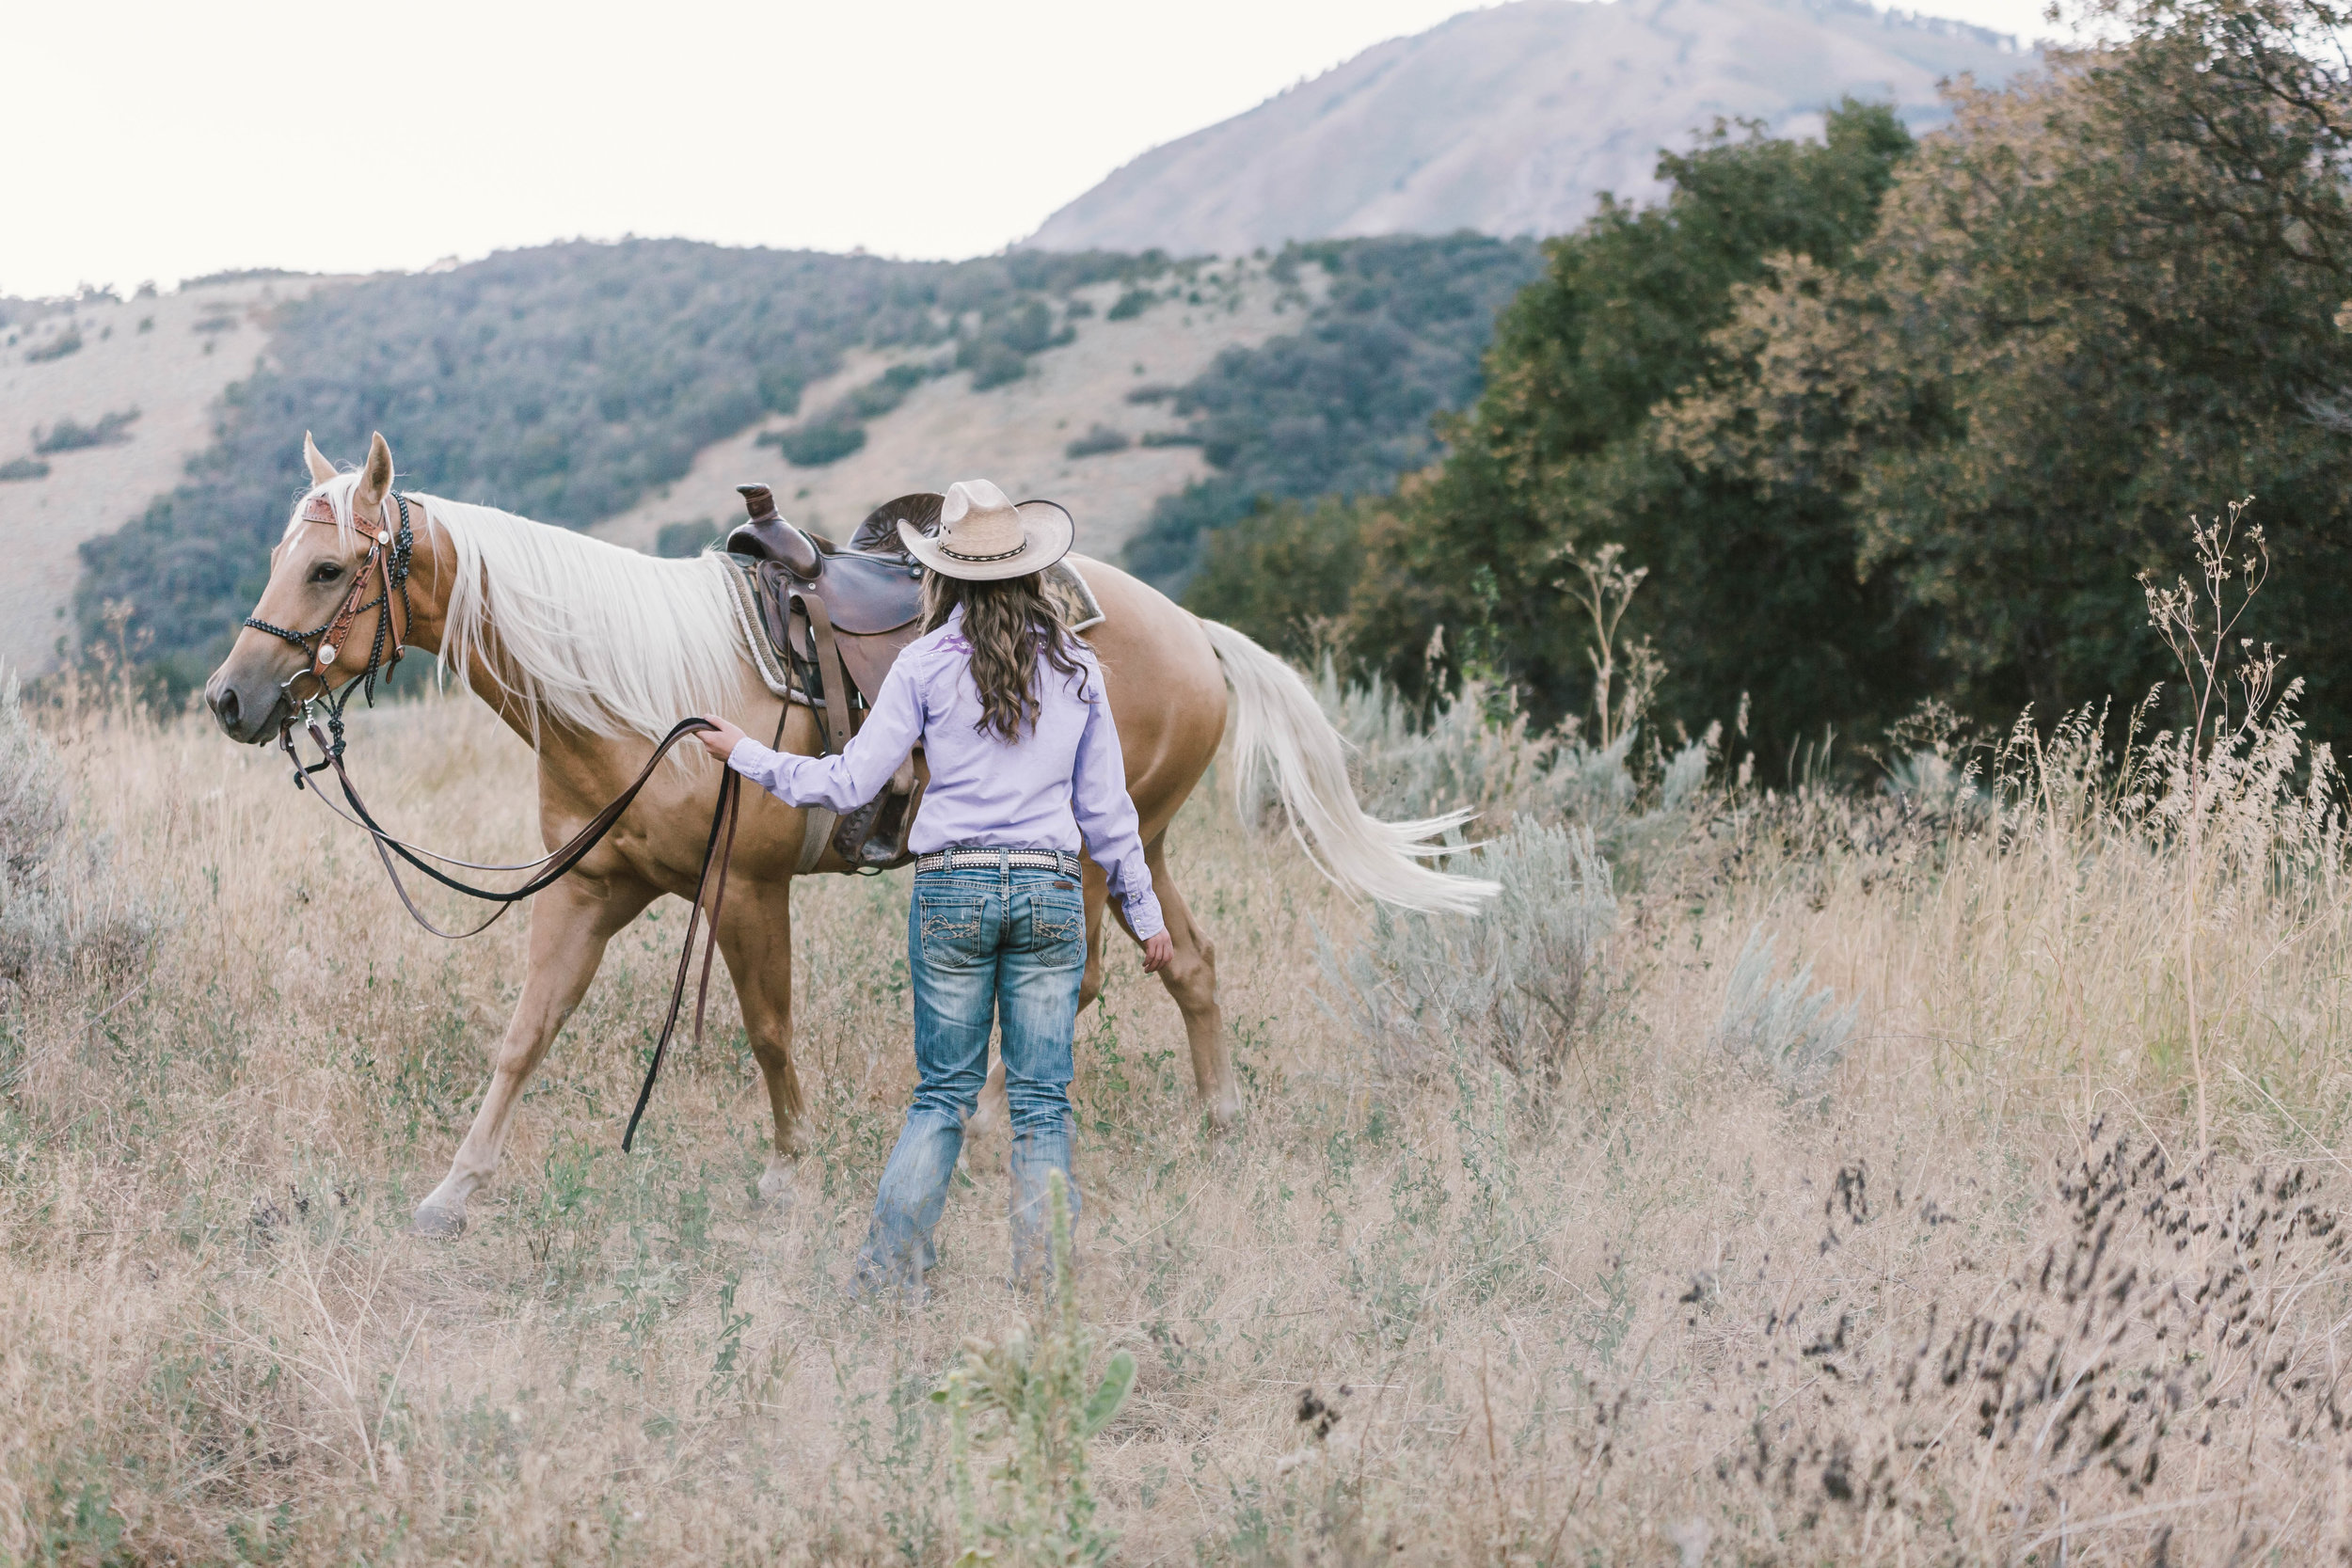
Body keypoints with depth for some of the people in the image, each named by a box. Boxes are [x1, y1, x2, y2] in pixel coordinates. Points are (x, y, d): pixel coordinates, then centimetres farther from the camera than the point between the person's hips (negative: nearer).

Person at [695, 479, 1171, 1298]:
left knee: (942, 1093, 9)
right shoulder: (1077, 668, 4)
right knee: (1042, 1101, 5)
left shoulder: (928, 664, -3)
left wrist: (747, 754, 9)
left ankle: (890, 1272, 6)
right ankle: (1044, 1283, 2)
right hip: (1051, 890, 1)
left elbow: (852, 783, -3)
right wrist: (1144, 910, 17)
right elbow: (1105, 807, 8)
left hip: (952, 887, -1)